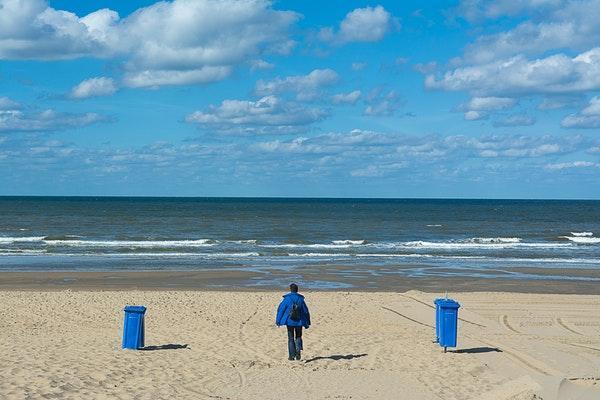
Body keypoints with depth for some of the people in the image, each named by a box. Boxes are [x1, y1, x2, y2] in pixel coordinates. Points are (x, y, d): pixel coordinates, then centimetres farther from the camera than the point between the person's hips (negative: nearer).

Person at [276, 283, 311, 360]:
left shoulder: (287, 299, -7)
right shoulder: (301, 299, -3)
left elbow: (280, 309, -5)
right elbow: (305, 311, 2)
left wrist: (278, 321, 3)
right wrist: (307, 323, 11)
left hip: (289, 322, -1)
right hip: (299, 322, 1)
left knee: (291, 339, 9)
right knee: (298, 337, 15)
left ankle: (292, 355, 6)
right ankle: (298, 351, -8)